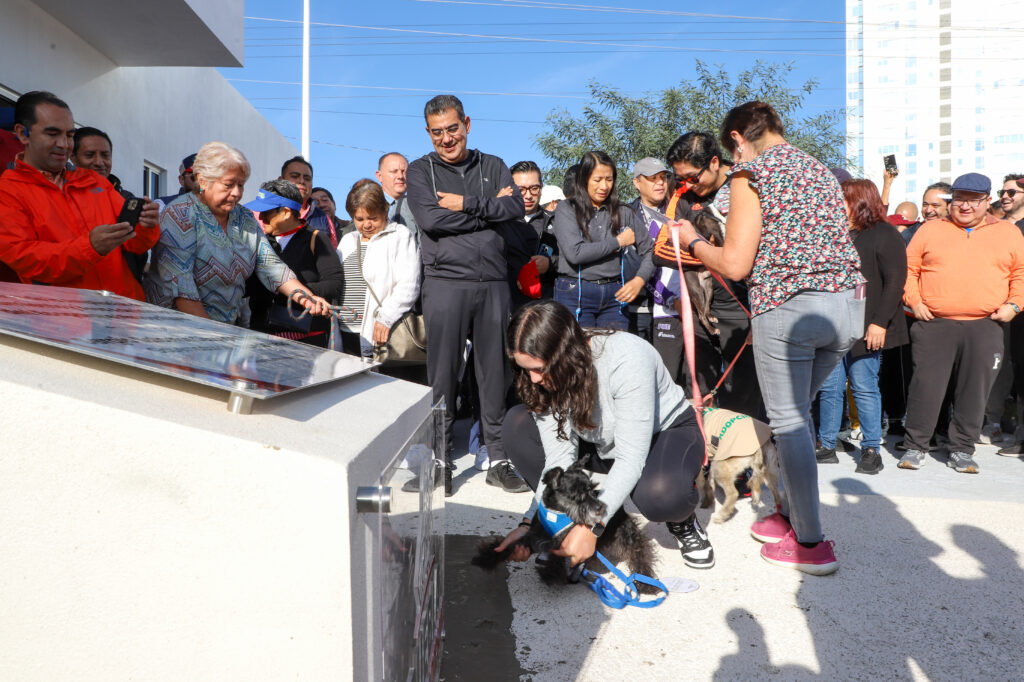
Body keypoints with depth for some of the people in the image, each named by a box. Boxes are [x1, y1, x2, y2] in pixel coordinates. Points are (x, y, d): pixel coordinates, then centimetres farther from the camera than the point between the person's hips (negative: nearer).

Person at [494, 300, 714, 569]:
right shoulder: (545, 376, -19)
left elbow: (631, 459, -35)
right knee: (517, 424, -17)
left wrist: (591, 526, -39)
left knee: (658, 492, -41)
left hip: (669, 431, -5)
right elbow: (559, 457, -19)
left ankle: (684, 522, -2)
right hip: (603, 442, 5)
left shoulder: (626, 359, -36)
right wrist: (531, 522, -29)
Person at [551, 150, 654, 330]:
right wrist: (618, 242, -5)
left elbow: (649, 250, 13)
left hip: (614, 295, 3)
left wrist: (639, 280, -6)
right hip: (576, 295, -3)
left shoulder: (623, 213, 11)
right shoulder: (567, 209, 0)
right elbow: (574, 253, -13)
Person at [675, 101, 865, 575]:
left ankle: (811, 543, 9)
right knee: (796, 412, 19)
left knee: (788, 421, 2)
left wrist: (693, 241, 9)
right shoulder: (821, 170, 21)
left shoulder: (751, 173, -2)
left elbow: (735, 265, -8)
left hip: (788, 305, -8)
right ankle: (790, 514, 29)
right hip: (848, 305, 8)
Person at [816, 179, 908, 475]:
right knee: (829, 387, 7)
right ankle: (826, 447, 16)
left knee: (864, 387, -1)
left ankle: (871, 451, 12)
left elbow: (895, 281, -10)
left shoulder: (884, 235, -4)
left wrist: (880, 322, -17)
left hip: (865, 328, -6)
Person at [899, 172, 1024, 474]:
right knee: (926, 386, -4)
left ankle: (962, 450, 17)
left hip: (985, 327, 2)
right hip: (934, 325, -1)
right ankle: (915, 447, 7)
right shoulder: (930, 230, 10)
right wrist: (914, 302, -3)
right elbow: (908, 268, 8)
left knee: (974, 390, 4)